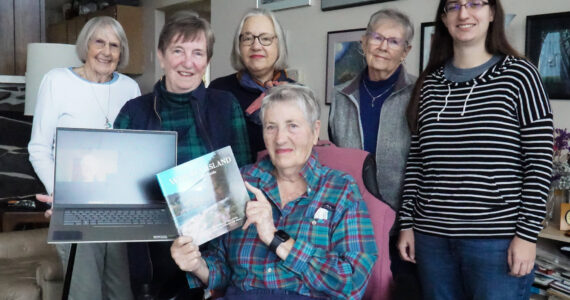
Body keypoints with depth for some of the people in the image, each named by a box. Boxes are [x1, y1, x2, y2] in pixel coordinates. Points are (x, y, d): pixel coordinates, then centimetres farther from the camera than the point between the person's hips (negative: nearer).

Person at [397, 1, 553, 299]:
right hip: (432, 236, 4)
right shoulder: (429, 84, 8)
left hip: (497, 239, -3)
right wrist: (407, 223, 6)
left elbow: (539, 161, -5)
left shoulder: (518, 74, -2)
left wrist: (527, 234, -10)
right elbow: (416, 160, 10)